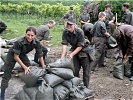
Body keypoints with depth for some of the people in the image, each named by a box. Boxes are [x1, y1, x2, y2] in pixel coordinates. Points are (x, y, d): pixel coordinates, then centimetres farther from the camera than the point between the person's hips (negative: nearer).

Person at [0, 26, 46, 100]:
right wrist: (25, 67, -25)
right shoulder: (19, 42, -37)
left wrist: (43, 66, -13)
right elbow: (16, 57, -27)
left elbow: (40, 55, -11)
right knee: (7, 76, -6)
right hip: (12, 55, -5)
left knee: (30, 71, 2)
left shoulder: (36, 43, -24)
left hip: (22, 55, 5)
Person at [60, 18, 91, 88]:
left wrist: (72, 54, -33)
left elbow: (80, 46, -25)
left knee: (86, 70, -3)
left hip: (84, 50, -4)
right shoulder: (65, 32, -14)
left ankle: (85, 87, 8)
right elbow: (64, 45, -20)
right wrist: (62, 57, -31)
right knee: (75, 70, 8)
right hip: (74, 49, 5)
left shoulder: (79, 32, -27)